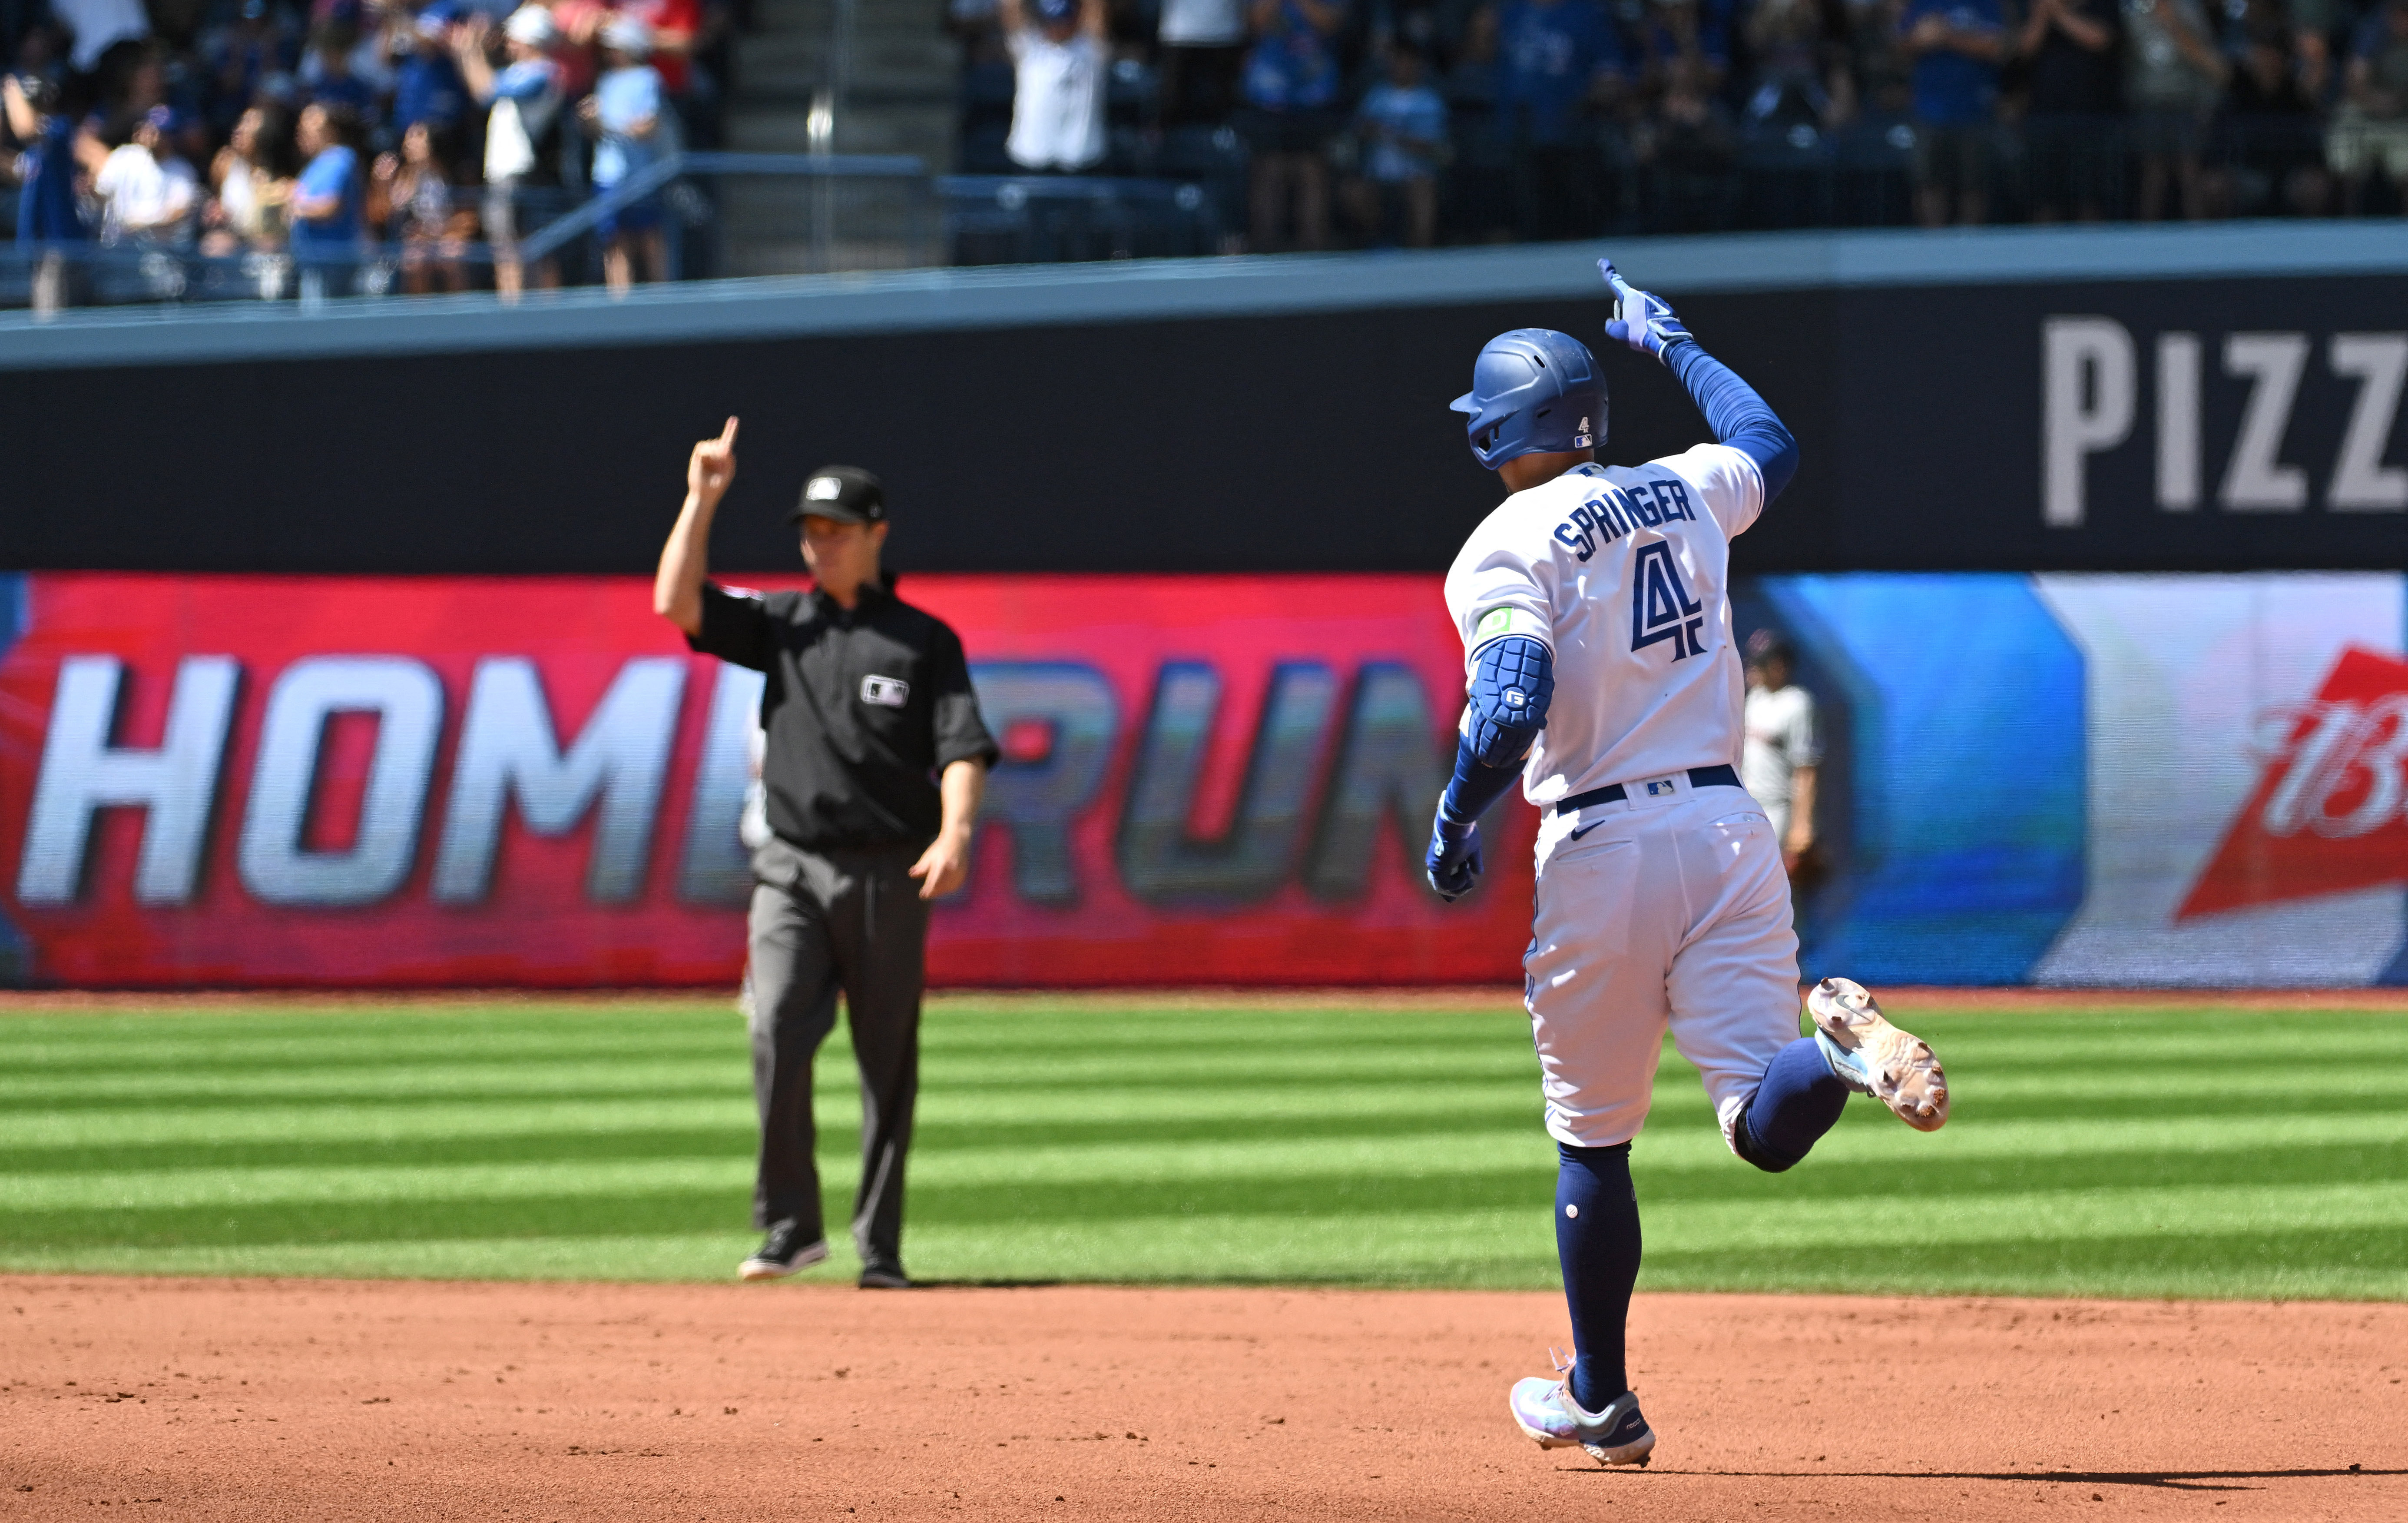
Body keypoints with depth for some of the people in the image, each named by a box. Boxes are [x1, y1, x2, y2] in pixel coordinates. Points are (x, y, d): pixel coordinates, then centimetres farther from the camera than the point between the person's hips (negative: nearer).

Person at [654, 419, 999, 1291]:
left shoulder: (923, 641, 3)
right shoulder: (781, 624, 11)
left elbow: (962, 750, -6)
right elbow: (676, 603, -1)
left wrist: (954, 834, -23)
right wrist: (702, 500, -7)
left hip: (887, 875, -1)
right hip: (792, 868, 1)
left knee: (889, 1062, 2)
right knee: (776, 1032, -17)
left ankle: (879, 1248, 9)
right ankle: (789, 1226, -11)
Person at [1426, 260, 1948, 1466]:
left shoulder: (1505, 548, -6)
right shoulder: (1684, 493, 11)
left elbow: (1512, 712, -20)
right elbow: (1771, 442, 34)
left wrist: (1453, 824, -4)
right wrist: (1672, 344, 45)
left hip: (1602, 853, -4)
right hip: (1728, 827, 4)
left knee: (1593, 1140, 12)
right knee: (1767, 1127, -4)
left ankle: (1601, 1402, 19)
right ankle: (1840, 1045, -38)